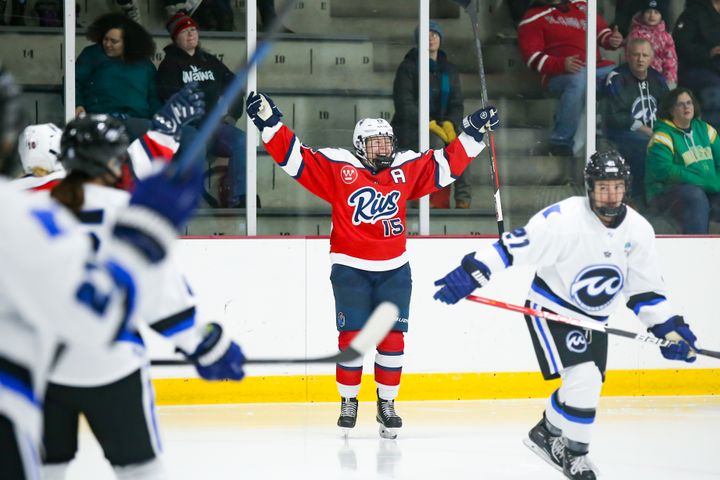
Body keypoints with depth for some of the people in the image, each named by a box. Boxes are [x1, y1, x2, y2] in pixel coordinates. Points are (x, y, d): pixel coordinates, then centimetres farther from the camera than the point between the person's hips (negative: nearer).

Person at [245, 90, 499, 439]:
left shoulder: (408, 168, 4)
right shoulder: (336, 167, -5)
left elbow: (446, 165, 13)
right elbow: (295, 158, -7)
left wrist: (472, 135, 7)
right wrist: (269, 124, -15)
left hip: (394, 269, 3)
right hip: (350, 268, -3)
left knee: (392, 338, 2)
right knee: (351, 337, -3)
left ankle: (387, 404, 14)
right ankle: (348, 402, 12)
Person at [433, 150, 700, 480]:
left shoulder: (639, 231, -8)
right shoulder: (564, 218, -25)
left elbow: (647, 289, 2)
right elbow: (514, 247, -24)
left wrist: (669, 328, -6)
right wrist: (469, 275, -29)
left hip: (592, 319, 7)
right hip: (551, 308, -7)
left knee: (585, 386, 11)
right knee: (583, 379, -20)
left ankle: (547, 434, 36)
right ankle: (574, 453, -1)